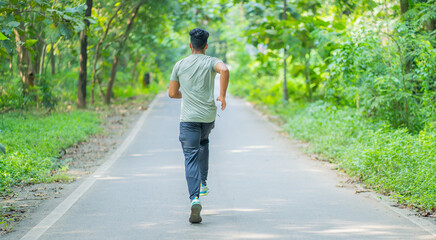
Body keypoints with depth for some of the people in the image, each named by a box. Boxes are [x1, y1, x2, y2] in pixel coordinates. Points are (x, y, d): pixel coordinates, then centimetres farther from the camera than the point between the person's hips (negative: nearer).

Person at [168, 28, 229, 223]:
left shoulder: (180, 65, 6)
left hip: (188, 118, -1)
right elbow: (224, 70, -22)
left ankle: (195, 199, -22)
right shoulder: (211, 62, 2)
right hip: (208, 116, 1)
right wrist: (222, 95, -13)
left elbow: (172, 93, 8)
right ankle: (202, 183, 26)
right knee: (203, 142, 32)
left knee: (191, 157, -4)